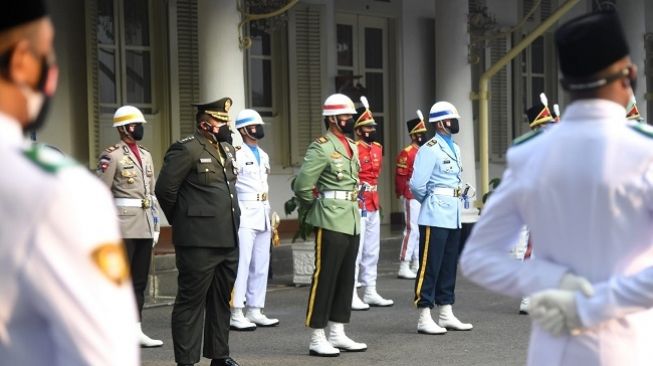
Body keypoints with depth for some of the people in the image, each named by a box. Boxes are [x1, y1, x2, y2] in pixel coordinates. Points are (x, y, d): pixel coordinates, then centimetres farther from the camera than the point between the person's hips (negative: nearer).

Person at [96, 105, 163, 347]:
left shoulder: (146, 155, 17)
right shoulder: (111, 155, -6)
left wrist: (155, 222, 18)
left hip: (145, 226, 7)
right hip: (123, 225, -7)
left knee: (140, 280, 9)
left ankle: (135, 330, 14)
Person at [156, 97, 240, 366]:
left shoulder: (228, 149, 15)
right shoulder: (186, 149, -10)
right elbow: (164, 189, -12)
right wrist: (182, 221, 0)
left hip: (228, 240, 8)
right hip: (199, 241, -8)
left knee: (221, 300, 15)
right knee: (191, 301, -2)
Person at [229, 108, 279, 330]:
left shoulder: (263, 156, 18)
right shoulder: (236, 154, -8)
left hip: (262, 214, 8)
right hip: (245, 214, -8)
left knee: (261, 265, 9)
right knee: (241, 264, -10)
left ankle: (255, 311, 15)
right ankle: (236, 314, -7)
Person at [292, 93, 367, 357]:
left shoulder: (352, 147, 15)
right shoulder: (321, 148, -12)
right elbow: (302, 185, -16)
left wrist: (353, 204, 15)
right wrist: (314, 208, -1)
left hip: (352, 221, 9)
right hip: (332, 222, -9)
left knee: (346, 278, 11)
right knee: (324, 278, -4)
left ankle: (338, 334, 19)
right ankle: (317, 339, 1)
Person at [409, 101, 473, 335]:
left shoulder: (455, 148, 16)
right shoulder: (429, 149, -12)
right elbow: (417, 184, -15)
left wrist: (462, 197, 10)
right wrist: (430, 202, 1)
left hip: (453, 216, 9)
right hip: (435, 217, -9)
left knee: (449, 266, 13)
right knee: (430, 266, -5)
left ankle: (446, 315, 20)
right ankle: (424, 318, -2)